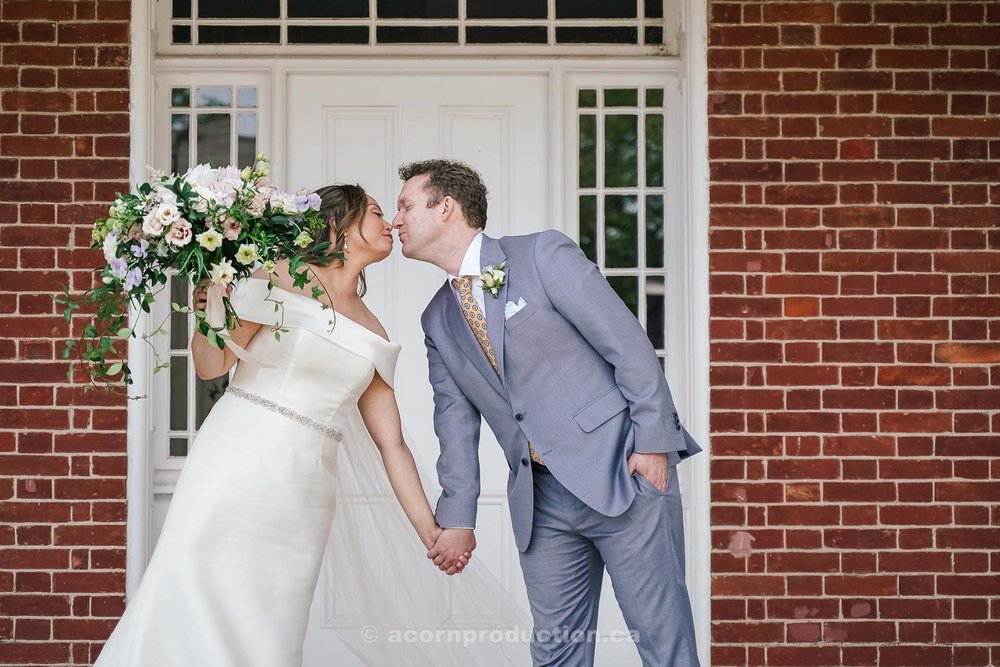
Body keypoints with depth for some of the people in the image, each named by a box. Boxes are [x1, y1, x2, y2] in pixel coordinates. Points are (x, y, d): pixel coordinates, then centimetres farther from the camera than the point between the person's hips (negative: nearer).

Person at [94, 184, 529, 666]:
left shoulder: (373, 336, 17)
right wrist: (208, 298, -19)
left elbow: (391, 445, 16)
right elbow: (212, 364, -2)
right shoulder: (284, 277, 3)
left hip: (302, 499, 4)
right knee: (194, 614, -9)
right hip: (235, 464, -4)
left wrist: (428, 529, 12)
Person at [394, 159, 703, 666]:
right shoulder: (438, 321, 13)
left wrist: (653, 443, -12)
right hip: (540, 501, 6)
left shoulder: (543, 254, -5)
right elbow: (456, 425, 13)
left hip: (623, 474, -6)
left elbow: (629, 344, -8)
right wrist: (456, 519, 6)